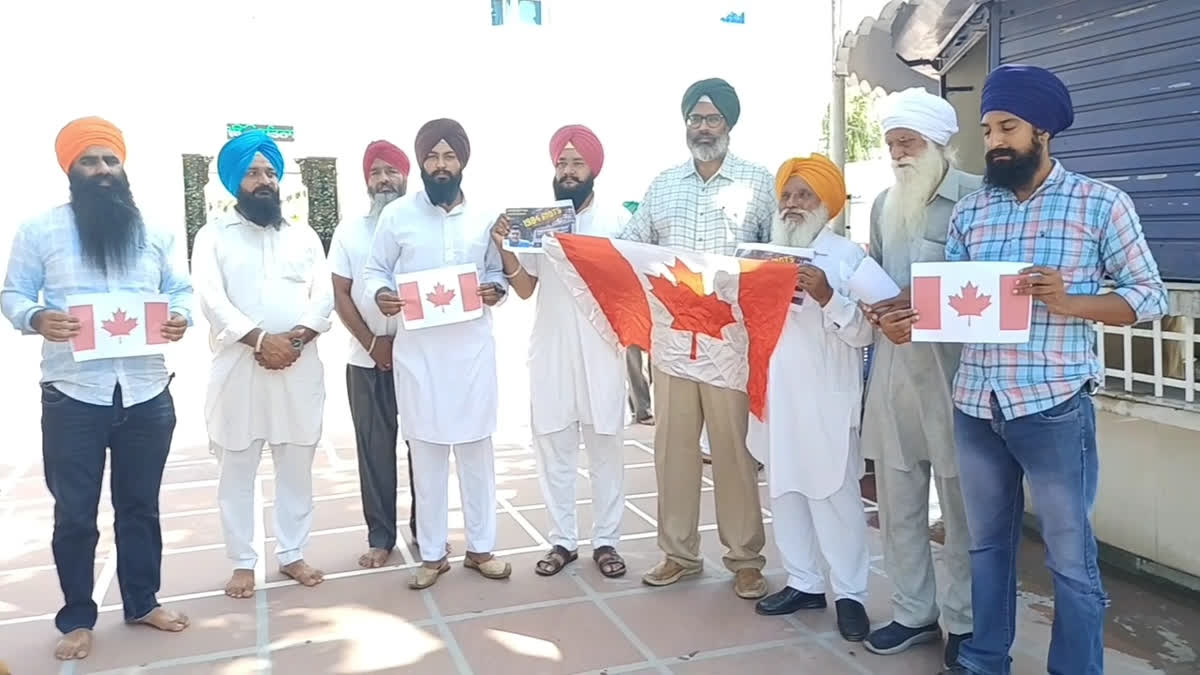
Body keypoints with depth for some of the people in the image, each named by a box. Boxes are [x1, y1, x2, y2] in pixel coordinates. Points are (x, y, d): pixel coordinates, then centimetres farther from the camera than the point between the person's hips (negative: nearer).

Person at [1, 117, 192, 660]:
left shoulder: (155, 230, 9)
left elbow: (182, 289, 11)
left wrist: (181, 317, -11)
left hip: (146, 393, 2)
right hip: (72, 396, -2)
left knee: (141, 505, 14)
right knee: (74, 514, 7)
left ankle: (142, 602, 30)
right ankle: (77, 618, 24)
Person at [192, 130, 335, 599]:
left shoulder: (304, 236, 12)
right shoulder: (213, 236, 5)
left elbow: (323, 296, 2)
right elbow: (211, 298, -9)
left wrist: (295, 338, -15)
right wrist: (259, 339, -20)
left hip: (298, 368, 2)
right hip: (238, 367, -2)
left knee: (296, 467, 8)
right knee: (237, 470, 5)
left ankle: (292, 554, 21)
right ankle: (242, 562, 18)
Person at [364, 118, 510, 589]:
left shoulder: (484, 218, 6)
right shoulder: (396, 215, 1)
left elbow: (499, 272, 12)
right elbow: (374, 270, 6)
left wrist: (495, 290, -10)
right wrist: (381, 295, -16)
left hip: (472, 346, 1)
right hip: (417, 349, -1)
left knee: (476, 448, 8)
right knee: (426, 452, 6)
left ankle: (480, 547, 22)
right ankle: (432, 553, 19)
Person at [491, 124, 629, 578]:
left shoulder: (616, 220, -1)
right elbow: (524, 289, 6)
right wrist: (505, 250, -9)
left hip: (600, 349, -2)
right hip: (550, 350, 2)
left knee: (605, 447, 5)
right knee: (553, 447, 7)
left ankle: (605, 541, 18)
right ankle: (563, 540, 20)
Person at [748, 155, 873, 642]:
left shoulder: (847, 255, -3)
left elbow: (864, 333, -11)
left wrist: (827, 297, -23)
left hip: (825, 400, -5)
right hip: (775, 394, 6)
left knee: (835, 495, -1)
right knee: (784, 491, 11)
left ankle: (850, 594, 11)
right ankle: (803, 583, 24)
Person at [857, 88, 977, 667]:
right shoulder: (883, 204, 13)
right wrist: (870, 304, -1)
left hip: (952, 365, -6)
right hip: (893, 364, 6)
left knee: (960, 502, 6)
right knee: (897, 498, 12)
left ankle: (964, 620, 22)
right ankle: (913, 612, 27)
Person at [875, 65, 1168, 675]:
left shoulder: (1100, 203, -3)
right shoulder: (969, 211, 9)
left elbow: (1149, 295, -3)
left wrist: (1068, 301, -19)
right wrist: (911, 322, -13)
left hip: (1054, 406, -4)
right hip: (974, 404, 5)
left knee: (1070, 558, 8)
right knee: (986, 543, 18)